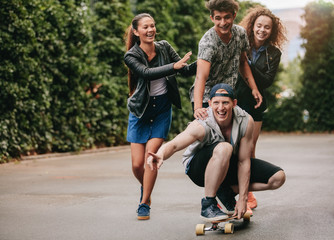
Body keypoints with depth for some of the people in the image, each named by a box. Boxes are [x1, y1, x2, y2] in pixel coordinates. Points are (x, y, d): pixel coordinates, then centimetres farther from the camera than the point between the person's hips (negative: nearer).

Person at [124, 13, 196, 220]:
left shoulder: (164, 47, -2)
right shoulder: (131, 56, -10)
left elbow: (186, 70, -3)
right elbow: (147, 73, -27)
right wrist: (174, 66, -37)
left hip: (162, 108, 1)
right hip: (141, 110, -1)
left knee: (151, 153, -14)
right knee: (137, 164, -3)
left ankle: (144, 203, -2)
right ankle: (146, 189, 31)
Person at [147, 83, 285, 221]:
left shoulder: (246, 121, -21)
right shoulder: (201, 125, -30)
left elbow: (243, 162, -17)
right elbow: (174, 145, -42)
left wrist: (242, 199, -19)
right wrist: (161, 155, -67)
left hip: (229, 165, 5)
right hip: (198, 168, -5)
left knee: (278, 177, -9)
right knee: (223, 148, -40)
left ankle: (227, 191, 6)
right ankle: (208, 205, -25)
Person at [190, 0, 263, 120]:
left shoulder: (240, 33, -4)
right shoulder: (208, 43, -25)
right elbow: (201, 76, -38)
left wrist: (254, 88, 7)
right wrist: (197, 108, -51)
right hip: (205, 99, -6)